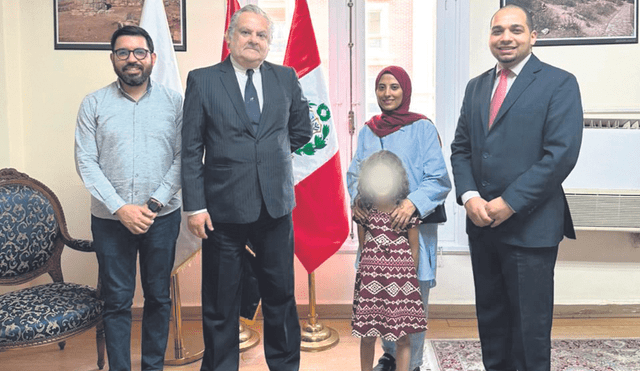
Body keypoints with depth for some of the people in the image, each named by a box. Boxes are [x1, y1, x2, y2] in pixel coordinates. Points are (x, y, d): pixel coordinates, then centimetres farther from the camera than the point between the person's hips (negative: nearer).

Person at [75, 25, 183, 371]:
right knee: (116, 301, 6)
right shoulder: (94, 104, 2)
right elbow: (86, 162, -3)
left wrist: (155, 203, -12)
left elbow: (182, 158, -2)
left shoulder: (173, 101, 2)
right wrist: (121, 208, -12)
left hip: (162, 217, 1)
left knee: (158, 297, 11)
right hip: (110, 219, 0)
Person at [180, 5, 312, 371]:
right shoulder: (202, 80, -1)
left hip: (276, 204, 3)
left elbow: (301, 130, 18)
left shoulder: (287, 78, 6)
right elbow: (191, 150, -3)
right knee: (220, 302, 10)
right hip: (224, 208, -2)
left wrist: (271, 154, 10)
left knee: (281, 295, 13)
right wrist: (195, 206, -8)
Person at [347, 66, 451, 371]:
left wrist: (413, 202, -24)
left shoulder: (423, 128, -4)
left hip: (414, 225, -4)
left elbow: (438, 179, -8)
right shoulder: (367, 132, 11)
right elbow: (354, 173, 13)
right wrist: (356, 198, -8)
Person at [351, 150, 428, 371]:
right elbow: (362, 245, 9)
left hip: (401, 277, -1)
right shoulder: (364, 211, 0)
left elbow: (414, 246, 3)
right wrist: (372, 268, 8)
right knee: (367, 336, 8)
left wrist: (409, 274, 4)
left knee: (402, 338, 6)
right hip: (371, 277, 1)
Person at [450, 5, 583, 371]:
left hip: (530, 227, -5)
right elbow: (461, 148, 11)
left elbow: (561, 154, -14)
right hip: (482, 224, 6)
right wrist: (470, 196, -6)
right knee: (491, 317, 16)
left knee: (529, 324, 6)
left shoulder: (559, 83, -5)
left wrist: (509, 203, -17)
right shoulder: (476, 87, 13)